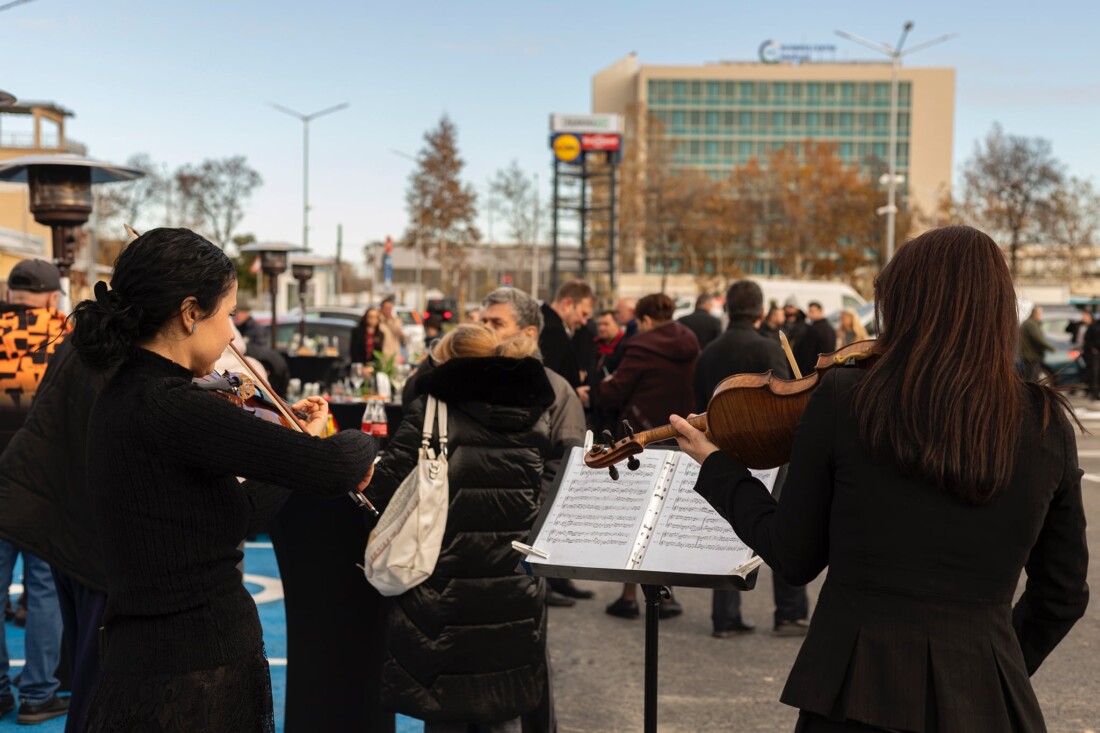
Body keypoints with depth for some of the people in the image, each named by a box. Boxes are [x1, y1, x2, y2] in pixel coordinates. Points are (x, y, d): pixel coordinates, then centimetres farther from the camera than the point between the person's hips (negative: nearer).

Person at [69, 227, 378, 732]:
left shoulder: (124, 396, 8)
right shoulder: (167, 407, -22)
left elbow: (230, 507, 18)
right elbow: (336, 465, -24)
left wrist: (301, 443, 20)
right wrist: (361, 443, -3)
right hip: (197, 685, -9)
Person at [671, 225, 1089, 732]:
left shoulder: (844, 397, -10)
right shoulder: (1046, 425, -3)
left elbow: (793, 560, -1)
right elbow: (1063, 595, 6)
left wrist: (716, 467, 13)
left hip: (858, 690, -2)